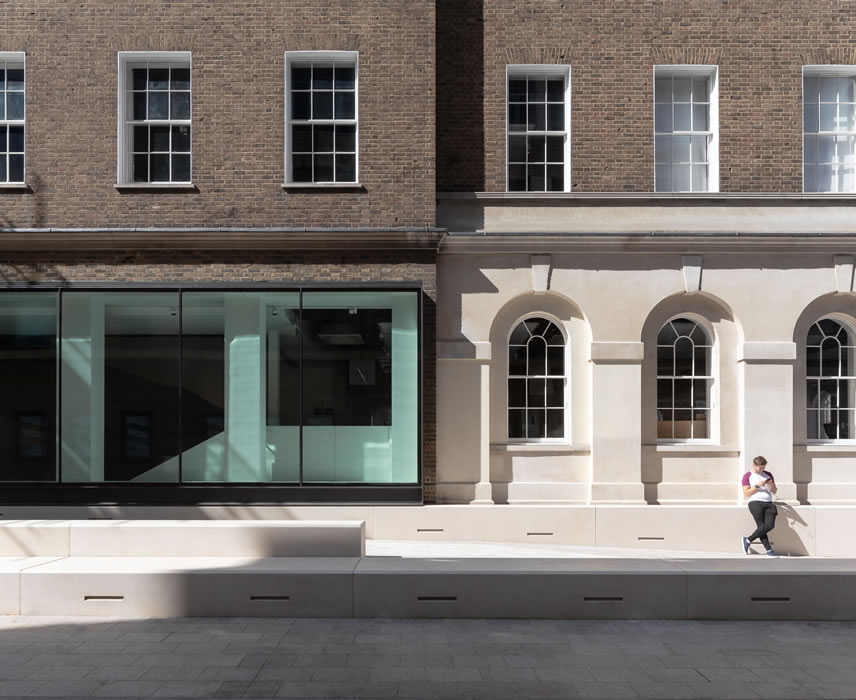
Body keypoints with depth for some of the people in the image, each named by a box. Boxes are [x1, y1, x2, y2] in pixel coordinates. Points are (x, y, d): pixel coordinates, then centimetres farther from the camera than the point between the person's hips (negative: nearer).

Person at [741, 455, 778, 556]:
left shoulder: (768, 474, 21)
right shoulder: (747, 476, 7)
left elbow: (774, 491, 21)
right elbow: (746, 493, -1)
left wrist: (771, 485, -1)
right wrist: (757, 486, -11)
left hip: (769, 503, 4)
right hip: (755, 503, -4)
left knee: (770, 525, -16)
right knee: (761, 526, -16)